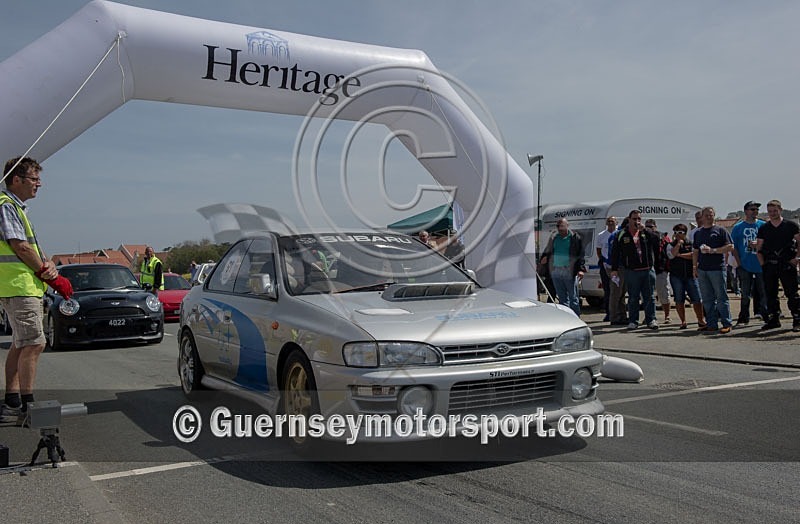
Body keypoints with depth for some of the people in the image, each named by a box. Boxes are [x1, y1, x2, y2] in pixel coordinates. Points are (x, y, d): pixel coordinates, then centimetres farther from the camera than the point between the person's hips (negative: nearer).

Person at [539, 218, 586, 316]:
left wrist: (581, 269, -11)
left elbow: (581, 254, -2)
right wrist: (544, 256, 1)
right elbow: (547, 250, 23)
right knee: (562, 298, 11)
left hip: (569, 272, -4)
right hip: (556, 272, 5)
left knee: (573, 297, 0)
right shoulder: (554, 237, 13)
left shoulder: (575, 237, 0)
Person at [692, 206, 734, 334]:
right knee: (707, 299, 7)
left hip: (717, 269, -5)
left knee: (721, 297, -4)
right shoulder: (698, 232, 17)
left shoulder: (720, 230, 1)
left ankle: (727, 323, 1)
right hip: (702, 270, 5)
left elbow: (730, 247, -6)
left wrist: (713, 250, -15)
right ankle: (711, 324, 13)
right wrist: (694, 267, 12)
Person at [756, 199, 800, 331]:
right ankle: (773, 319, 16)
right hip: (769, 265, 3)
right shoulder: (763, 228, 11)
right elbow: (759, 248, 14)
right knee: (770, 294, 6)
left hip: (787, 264, -3)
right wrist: (762, 263, 2)